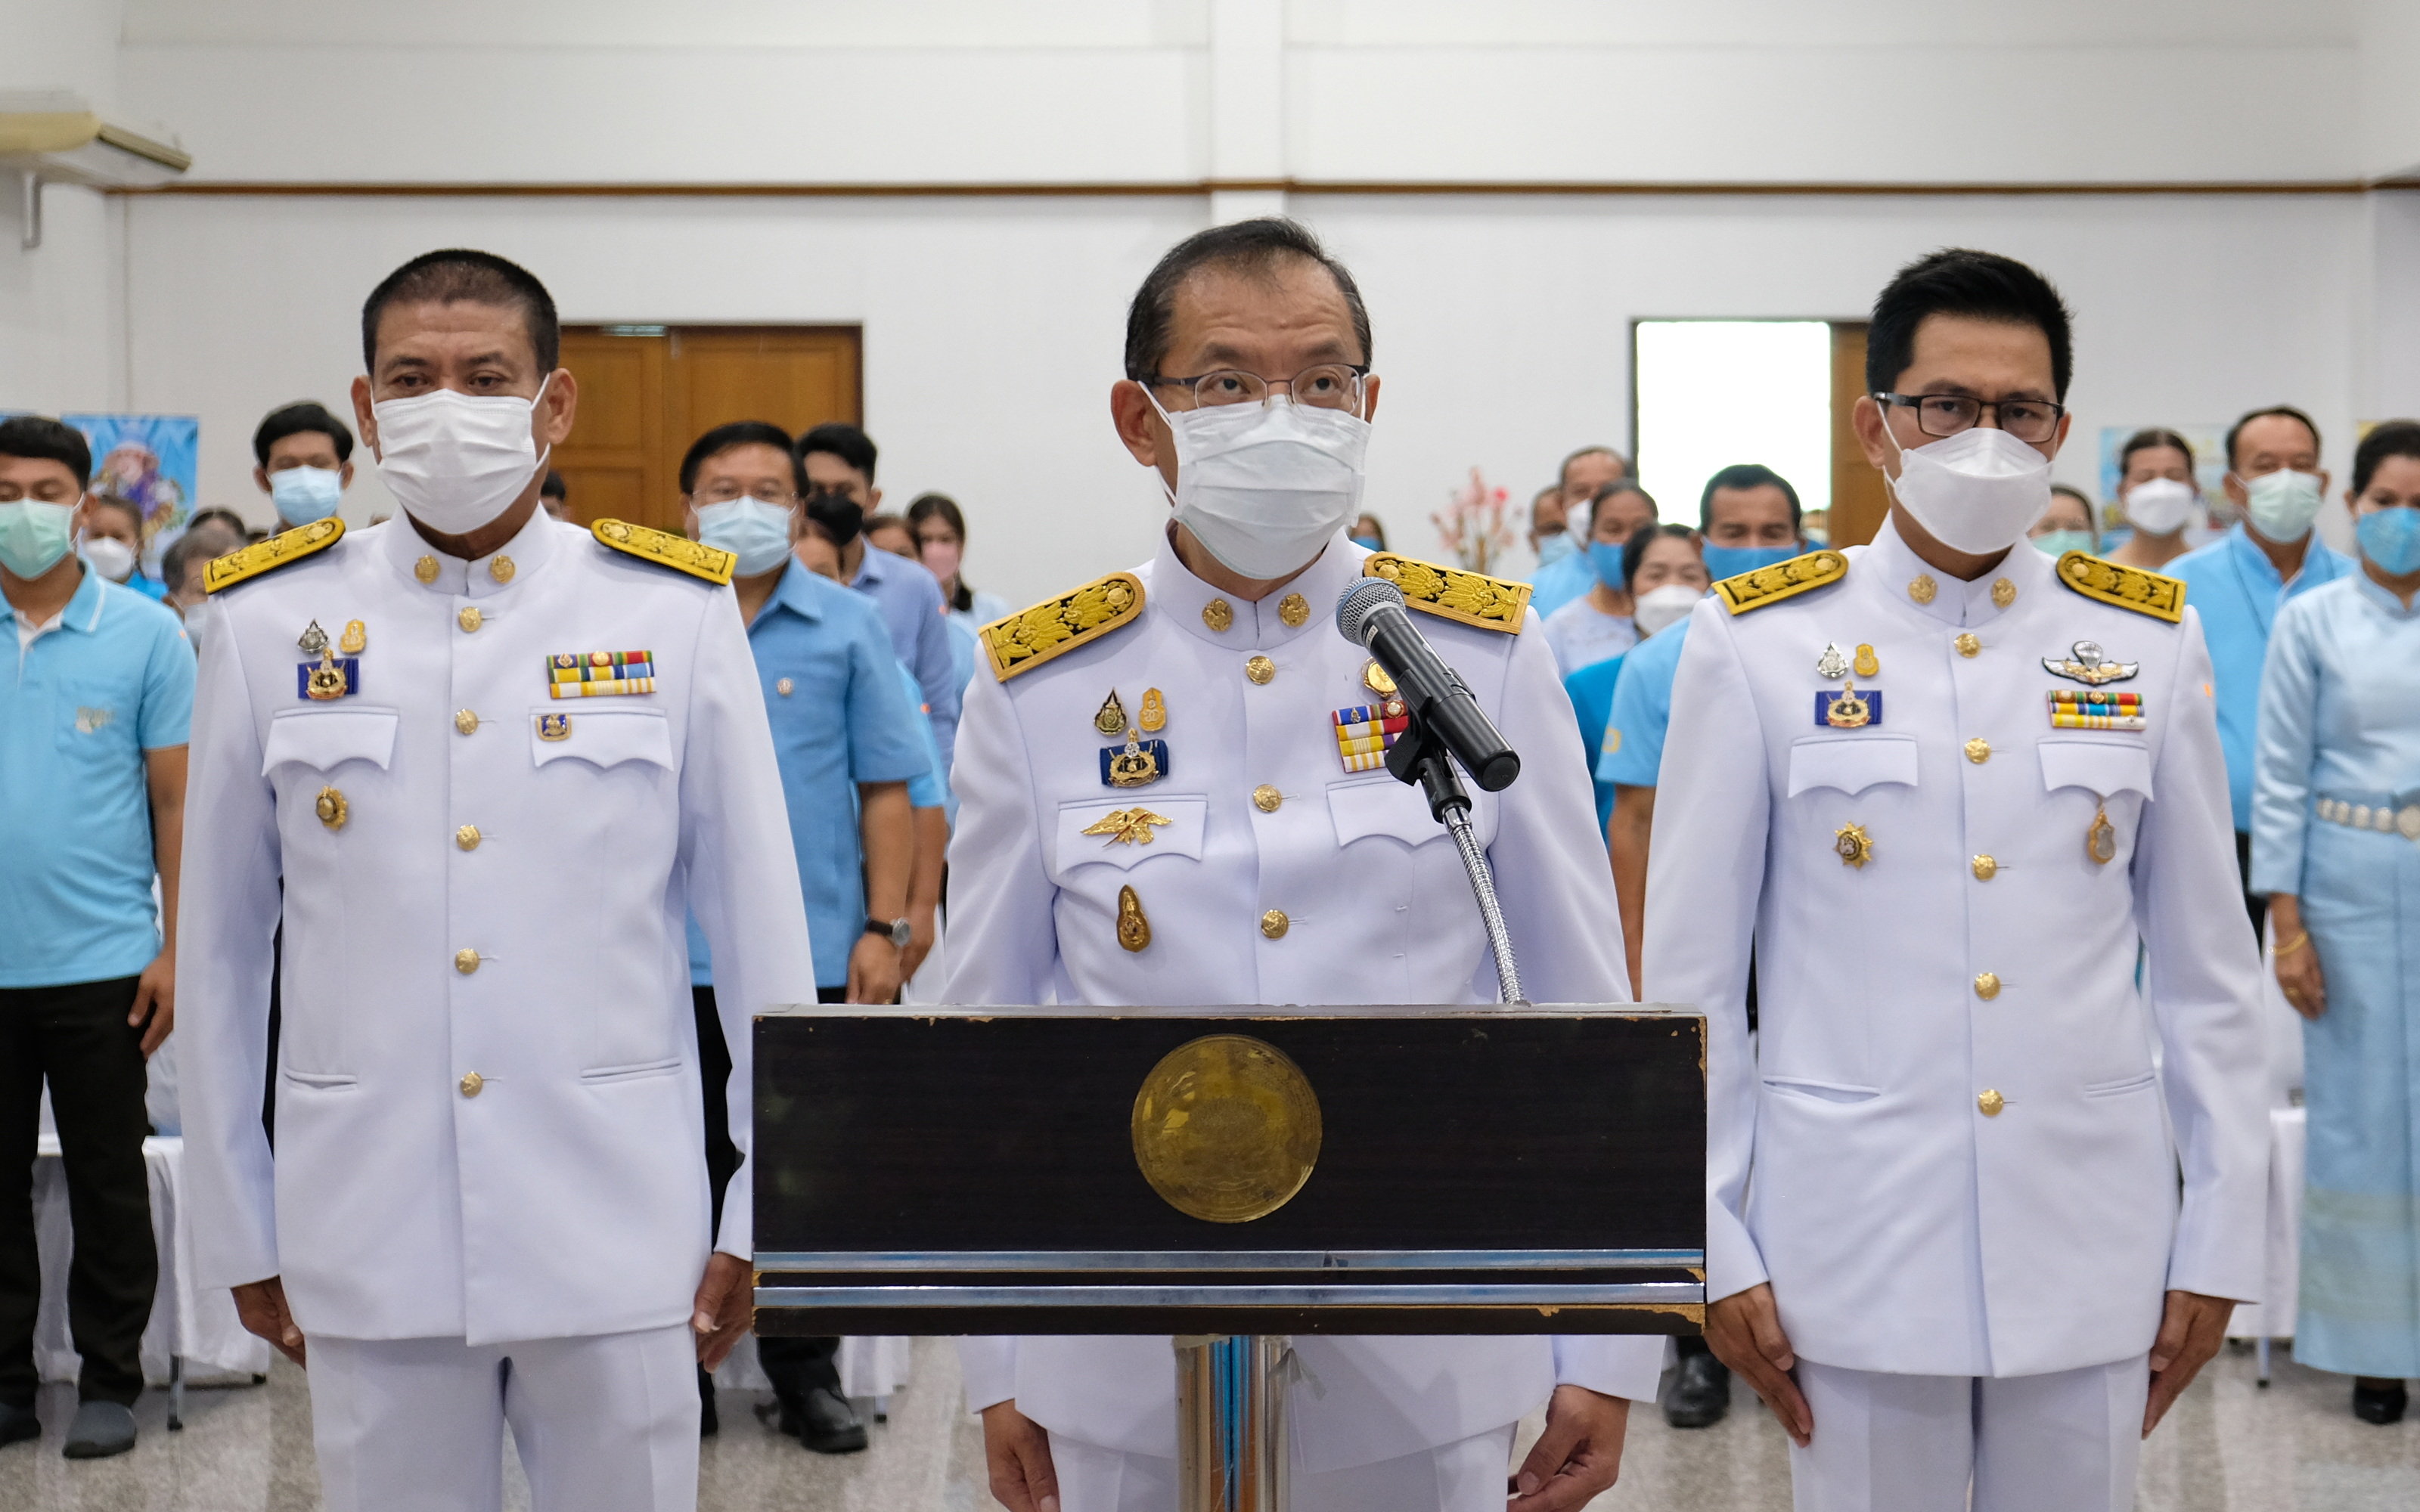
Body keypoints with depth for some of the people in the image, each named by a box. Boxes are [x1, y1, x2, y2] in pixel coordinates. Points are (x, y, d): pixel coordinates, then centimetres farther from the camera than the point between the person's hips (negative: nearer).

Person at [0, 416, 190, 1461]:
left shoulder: (146, 635, 1)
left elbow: (176, 802, 1)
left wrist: (176, 949, -4)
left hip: (100, 961, -2)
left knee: (109, 1183, 6)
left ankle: (110, 1383, 16)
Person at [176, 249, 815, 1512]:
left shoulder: (677, 611, -1)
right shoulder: (267, 620, 2)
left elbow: (762, 931, 1)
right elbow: (221, 946, 6)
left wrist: (769, 1211, 0)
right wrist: (237, 1231, 7)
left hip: (619, 1230, -1)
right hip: (364, 1234, 1)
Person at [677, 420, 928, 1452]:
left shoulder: (849, 627, 3)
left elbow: (887, 787, 2)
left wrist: (884, 928, -5)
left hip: (816, 953, 0)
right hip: (676, 958, 1)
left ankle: (806, 1373, 19)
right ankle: (680, 1372, 19)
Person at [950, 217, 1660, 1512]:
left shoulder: (1485, 658, -1)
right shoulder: (1035, 691, -1)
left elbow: (1585, 1009, 2)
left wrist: (1606, 1353, 0)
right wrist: (997, 1368, 5)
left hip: (1427, 1370, 0)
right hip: (1129, 1372, 0)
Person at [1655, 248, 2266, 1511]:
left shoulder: (2150, 640, 4)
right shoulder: (1757, 644, -3)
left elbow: (2205, 971, 7)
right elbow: (1691, 976, -1)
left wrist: (2219, 1243, 5)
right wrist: (1716, 1246, -3)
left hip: (2092, 1244, 2)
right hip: (1856, 1244, -2)